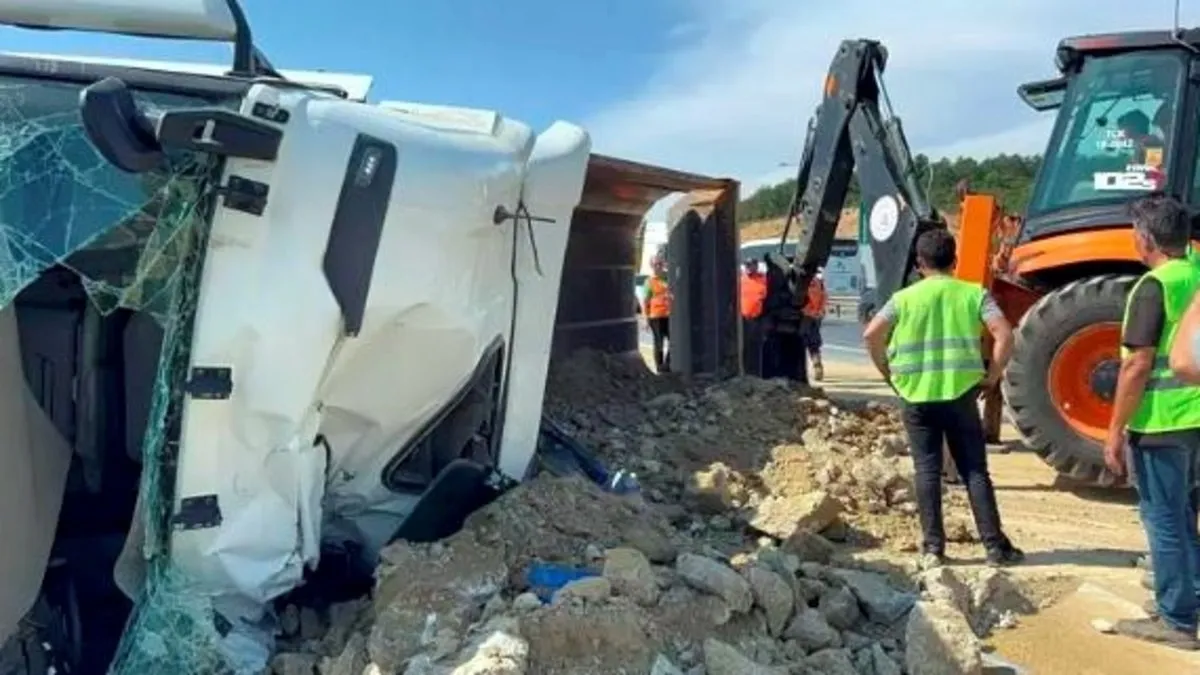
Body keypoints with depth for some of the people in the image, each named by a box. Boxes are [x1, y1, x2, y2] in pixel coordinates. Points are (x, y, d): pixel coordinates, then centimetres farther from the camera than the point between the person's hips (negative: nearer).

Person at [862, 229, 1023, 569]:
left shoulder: (905, 297, 3)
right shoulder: (973, 293, 3)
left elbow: (871, 335, -8)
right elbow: (1004, 334, -9)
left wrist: (889, 372, 5)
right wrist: (992, 374, 2)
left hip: (916, 395, 0)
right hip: (961, 393, 0)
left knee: (927, 470, 6)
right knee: (975, 470, 7)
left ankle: (932, 548, 7)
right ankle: (996, 546, 9)